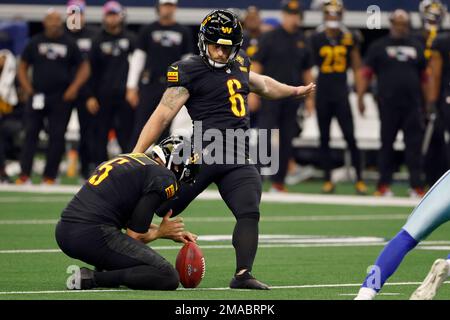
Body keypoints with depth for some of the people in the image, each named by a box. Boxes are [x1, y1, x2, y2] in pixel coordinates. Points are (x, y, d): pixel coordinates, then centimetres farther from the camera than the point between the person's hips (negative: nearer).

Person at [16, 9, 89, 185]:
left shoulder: (69, 44, 5)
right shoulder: (35, 43, 8)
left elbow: (84, 67, 7)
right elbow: (22, 67, 13)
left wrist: (73, 88, -5)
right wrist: (28, 89, 0)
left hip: (61, 98, -1)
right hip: (37, 96, 1)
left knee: (57, 136, -3)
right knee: (30, 133, -6)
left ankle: (50, 176, 2)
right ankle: (24, 175, -8)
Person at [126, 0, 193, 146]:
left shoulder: (184, 32, 8)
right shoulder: (148, 30, 5)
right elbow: (138, 59, 4)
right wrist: (131, 87, -2)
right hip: (149, 85, -1)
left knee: (165, 128, 3)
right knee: (140, 126, -5)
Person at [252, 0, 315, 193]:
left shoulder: (302, 41, 11)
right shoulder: (270, 38, -2)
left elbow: (307, 70, 17)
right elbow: (257, 65, -3)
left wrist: (309, 97, 12)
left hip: (292, 97, 4)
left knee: (286, 140, 4)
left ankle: (279, 181, 10)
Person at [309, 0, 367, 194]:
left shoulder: (350, 39, 3)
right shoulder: (315, 39, 0)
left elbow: (356, 68, 7)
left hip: (341, 94, 0)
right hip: (322, 94, 0)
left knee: (350, 137, -5)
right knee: (324, 138, 6)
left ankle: (359, 180, 2)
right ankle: (328, 180, 13)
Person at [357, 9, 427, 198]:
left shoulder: (416, 47, 14)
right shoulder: (378, 47, 4)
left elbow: (424, 77, 18)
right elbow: (366, 74, 1)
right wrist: (360, 98, -8)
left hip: (412, 104, 2)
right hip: (388, 104, -2)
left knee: (414, 146, -2)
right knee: (386, 145, 3)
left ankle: (416, 187, -1)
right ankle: (384, 186, 9)